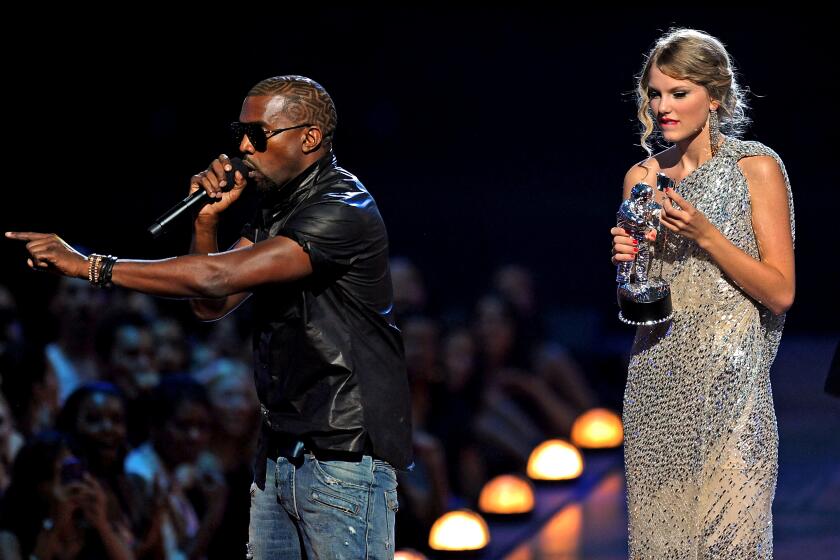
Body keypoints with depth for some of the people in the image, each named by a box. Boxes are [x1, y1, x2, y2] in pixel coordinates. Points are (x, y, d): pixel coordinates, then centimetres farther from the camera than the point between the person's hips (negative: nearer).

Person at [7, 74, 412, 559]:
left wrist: (90, 265, -22)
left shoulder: (343, 211, -18)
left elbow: (217, 278, -25)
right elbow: (213, 305, 16)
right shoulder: (276, 207, 14)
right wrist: (208, 218, 0)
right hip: (282, 452, 9)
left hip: (346, 459, -9)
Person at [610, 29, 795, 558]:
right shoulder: (644, 177, 10)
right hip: (657, 384, 4)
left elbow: (781, 292, -6)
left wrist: (705, 235, -14)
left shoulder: (757, 168, -3)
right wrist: (627, 259, -3)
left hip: (728, 382, -4)